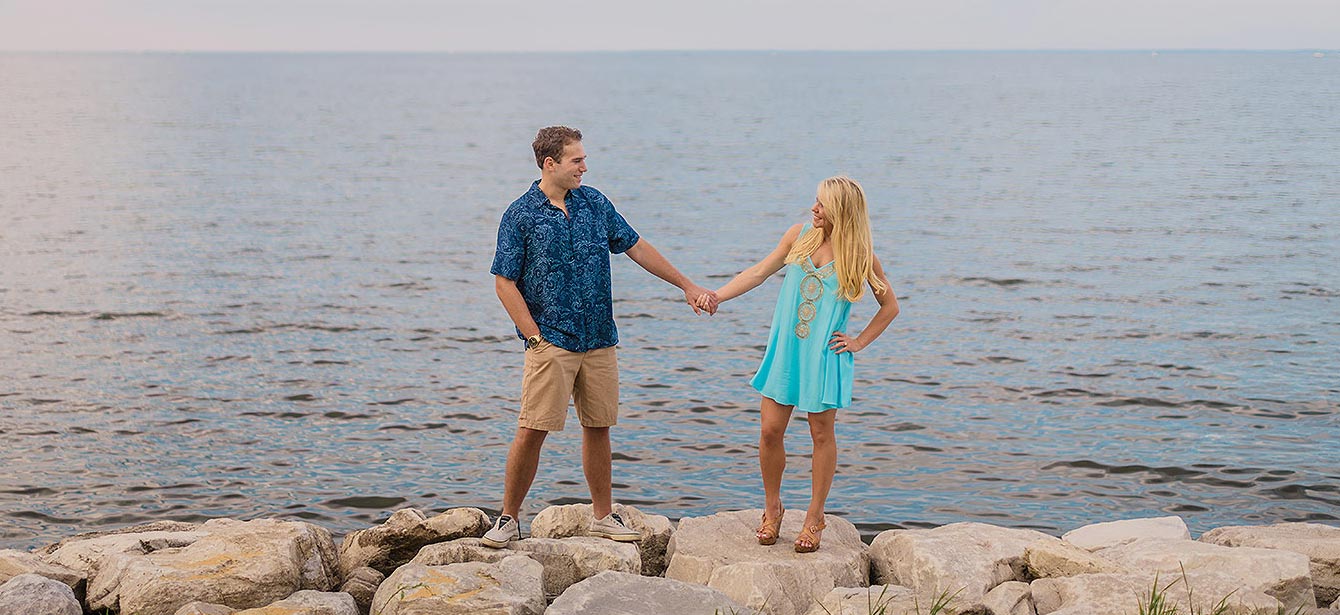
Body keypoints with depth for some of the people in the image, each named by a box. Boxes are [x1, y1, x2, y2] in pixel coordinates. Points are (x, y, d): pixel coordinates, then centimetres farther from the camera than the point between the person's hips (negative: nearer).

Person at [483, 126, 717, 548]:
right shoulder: (520, 215, -6)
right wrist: (535, 337, -12)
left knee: (598, 428, 10)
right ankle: (508, 519, 5)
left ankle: (603, 516, 21)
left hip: (599, 340, 5)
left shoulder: (595, 203, 9)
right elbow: (505, 283, -6)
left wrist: (687, 286, 15)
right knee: (532, 430, -7)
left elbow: (636, 247, 16)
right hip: (550, 342, -5)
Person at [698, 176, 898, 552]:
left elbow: (890, 306, 5)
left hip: (826, 355, -3)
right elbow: (759, 272, 7)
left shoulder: (859, 256, -5)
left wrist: (859, 342, -1)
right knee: (770, 431, 1)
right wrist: (718, 295, -5)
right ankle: (772, 509, 21)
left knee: (821, 434, 5)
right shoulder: (799, 236, 3)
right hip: (785, 349, 3)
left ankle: (814, 518, 18)